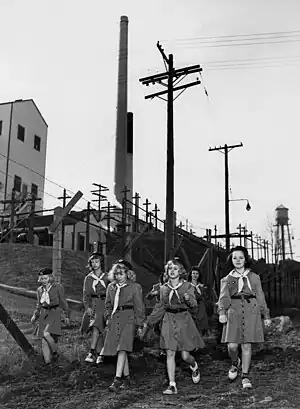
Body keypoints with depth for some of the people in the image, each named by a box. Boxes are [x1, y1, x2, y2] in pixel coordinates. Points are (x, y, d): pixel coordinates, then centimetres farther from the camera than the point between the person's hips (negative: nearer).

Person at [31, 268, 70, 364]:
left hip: (54, 313, -5)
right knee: (44, 340, 2)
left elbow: (63, 301, 2)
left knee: (47, 334, -22)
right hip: (43, 314, 5)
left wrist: (67, 315, 3)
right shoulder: (40, 290, 12)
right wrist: (35, 315, 9)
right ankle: (47, 360, 11)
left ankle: (55, 353, -1)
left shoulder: (58, 287, -3)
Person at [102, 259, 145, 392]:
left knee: (122, 349, -14)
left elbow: (139, 307, -1)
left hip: (129, 319, -5)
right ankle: (126, 378, 21)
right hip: (115, 320, 5)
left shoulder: (135, 287, -2)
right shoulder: (111, 287, 11)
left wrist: (139, 325, -3)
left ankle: (117, 379, -14)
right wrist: (108, 318, 9)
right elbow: (108, 305, 19)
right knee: (118, 349, 9)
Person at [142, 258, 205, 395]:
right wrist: (147, 322, 12)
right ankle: (172, 385, 0)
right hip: (169, 321, 2)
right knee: (170, 353, -5)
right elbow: (160, 307, 14)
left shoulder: (187, 286, -1)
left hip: (183, 320, -2)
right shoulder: (164, 288, 7)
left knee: (185, 355, -1)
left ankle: (195, 367, 34)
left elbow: (193, 304, -10)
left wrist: (188, 298, -33)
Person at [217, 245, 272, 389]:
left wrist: (266, 315, 12)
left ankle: (245, 376, 13)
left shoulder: (254, 277, 12)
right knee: (232, 345, -8)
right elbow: (223, 297, 0)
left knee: (247, 345, -1)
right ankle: (235, 363, 24)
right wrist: (222, 312, -17)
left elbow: (260, 297, 14)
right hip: (234, 312, 0)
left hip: (251, 312, 0)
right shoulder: (227, 279, 11)